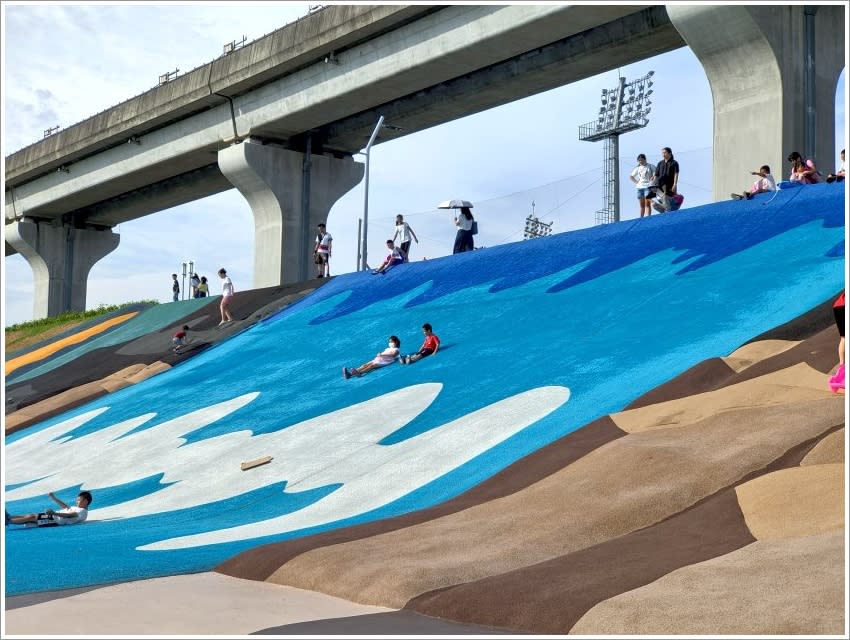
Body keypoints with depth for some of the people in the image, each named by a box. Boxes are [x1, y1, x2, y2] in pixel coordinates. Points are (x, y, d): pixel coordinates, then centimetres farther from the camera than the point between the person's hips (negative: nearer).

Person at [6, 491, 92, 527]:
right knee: (31, 515, 5)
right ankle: (9, 517, 7)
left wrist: (54, 513, -40)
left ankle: (8, 521, -11)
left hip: (55, 520, -10)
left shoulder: (82, 511, -12)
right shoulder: (78, 509, 20)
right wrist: (54, 498, 27)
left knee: (32, 517, -13)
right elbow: (66, 507, 29)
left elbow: (69, 515, -27)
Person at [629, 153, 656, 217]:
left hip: (648, 186, -5)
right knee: (642, 205, 7)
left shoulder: (650, 167, 2)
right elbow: (631, 176, 25)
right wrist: (636, 182, 12)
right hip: (640, 187, 5)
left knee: (647, 204, -13)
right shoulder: (638, 168, 16)